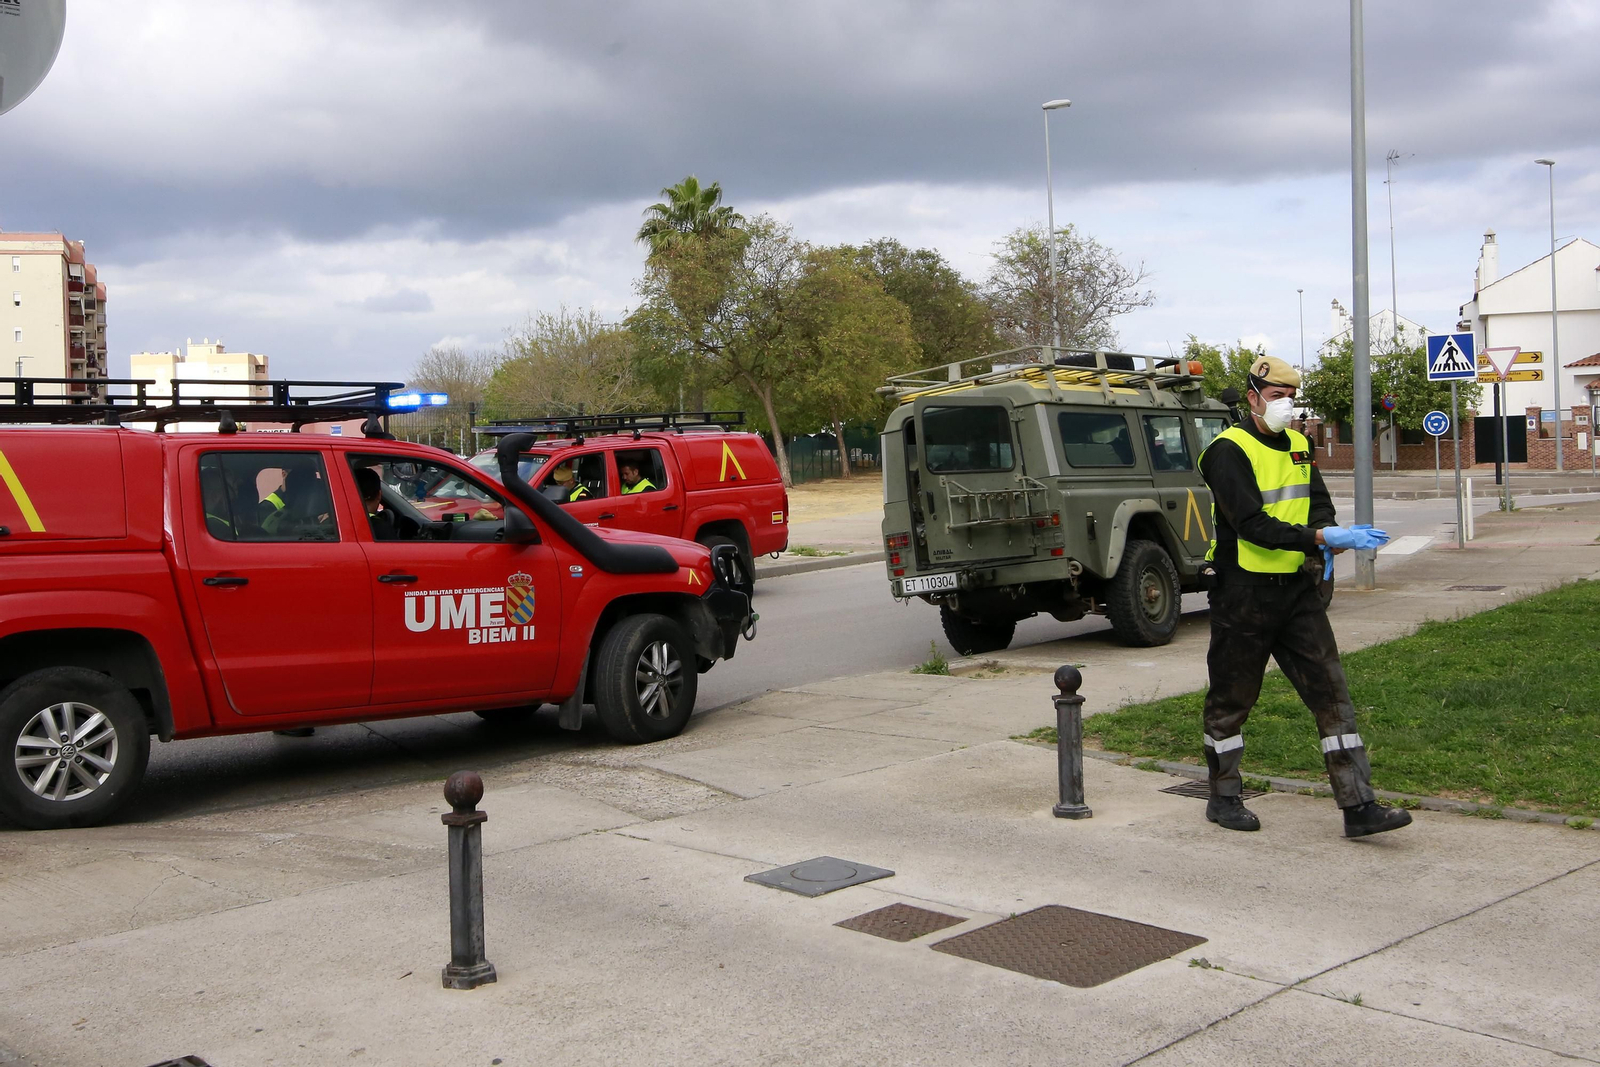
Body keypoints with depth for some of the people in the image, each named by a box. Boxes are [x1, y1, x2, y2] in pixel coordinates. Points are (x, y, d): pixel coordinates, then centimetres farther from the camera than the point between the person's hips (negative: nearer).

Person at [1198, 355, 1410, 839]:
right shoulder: (1229, 451, -13)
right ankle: (1223, 799, 23)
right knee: (1231, 699, 7)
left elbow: (1319, 504, 14)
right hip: (1244, 594, -6)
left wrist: (1326, 538, -10)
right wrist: (1324, 539, -29)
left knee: (1332, 692, -1)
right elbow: (1252, 525, -23)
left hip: (1297, 589, 6)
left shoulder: (1298, 445, 11)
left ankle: (1359, 807, 1)